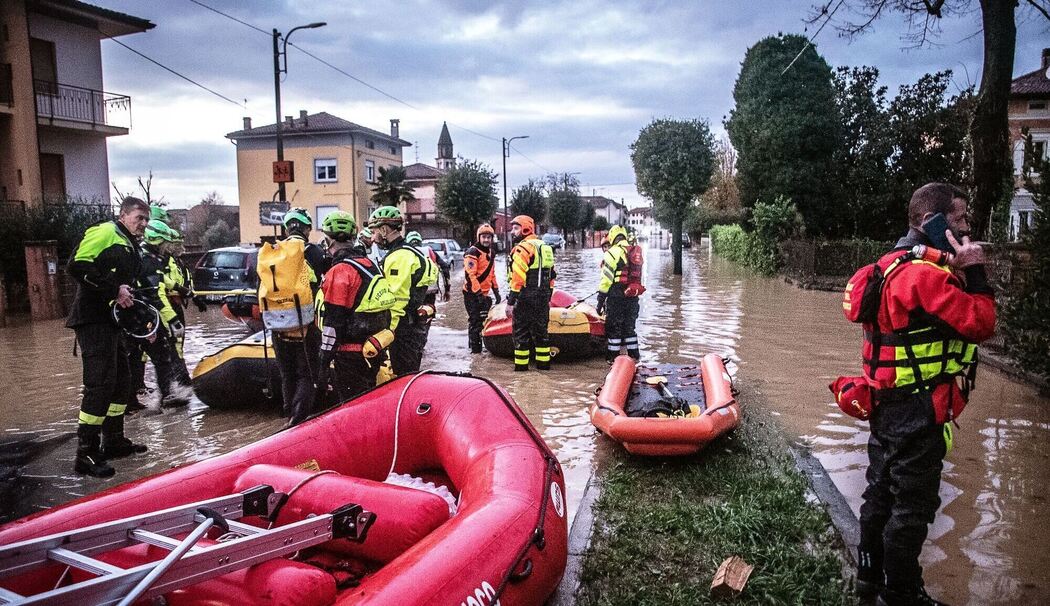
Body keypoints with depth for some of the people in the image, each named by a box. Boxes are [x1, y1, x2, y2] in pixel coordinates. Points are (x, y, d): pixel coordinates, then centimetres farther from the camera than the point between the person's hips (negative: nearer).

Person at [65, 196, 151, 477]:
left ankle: (113, 442, 27)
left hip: (113, 322, 10)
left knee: (122, 382, 15)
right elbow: (77, 265, -21)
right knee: (100, 383, -13)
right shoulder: (105, 232, -8)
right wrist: (114, 289, -20)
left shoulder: (131, 247, 22)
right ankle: (86, 454, -6)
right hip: (93, 319, -10)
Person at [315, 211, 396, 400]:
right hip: (374, 351, 8)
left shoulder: (340, 272, -17)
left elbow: (333, 324, -19)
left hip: (351, 356, -8)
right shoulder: (370, 264, 9)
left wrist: (323, 362, -14)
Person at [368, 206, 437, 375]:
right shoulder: (409, 252, 16)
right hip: (417, 326, 10)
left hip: (405, 329, -10)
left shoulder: (399, 257, -17)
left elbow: (396, 300, -22)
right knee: (411, 374, 18)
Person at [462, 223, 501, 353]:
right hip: (472, 294, -9)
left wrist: (496, 291, 20)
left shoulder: (490, 253, 16)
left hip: (483, 293, 9)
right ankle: (475, 349, -6)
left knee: (482, 320, 12)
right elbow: (469, 275, -20)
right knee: (475, 321, -9)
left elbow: (491, 274, 25)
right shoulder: (472, 252, -12)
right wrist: (478, 293, -23)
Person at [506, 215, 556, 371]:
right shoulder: (545, 247, 16)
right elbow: (551, 275, 18)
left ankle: (521, 364, 2)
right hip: (543, 298, 8)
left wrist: (511, 300, -16)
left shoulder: (523, 248, -12)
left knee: (521, 331, 0)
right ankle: (543, 363, 18)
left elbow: (518, 277, -19)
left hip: (525, 298, -8)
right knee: (540, 330, 14)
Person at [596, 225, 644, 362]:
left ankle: (613, 358, 5)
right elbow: (637, 276, 15)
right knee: (629, 327, 17)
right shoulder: (636, 252, 13)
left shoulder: (613, 252, -9)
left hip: (616, 296, -7)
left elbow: (606, 277, -13)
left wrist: (601, 299, -11)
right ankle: (634, 356, 21)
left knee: (614, 327, 2)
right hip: (633, 296, 7)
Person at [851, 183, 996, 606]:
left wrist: (960, 275, 2)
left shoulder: (898, 266, 12)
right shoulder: (925, 273, -21)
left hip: (889, 405, 10)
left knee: (882, 491, 19)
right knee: (913, 505, 3)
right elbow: (980, 324, -21)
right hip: (917, 413, -10)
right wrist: (975, 272, -13)